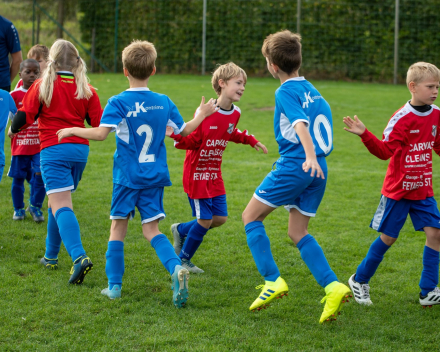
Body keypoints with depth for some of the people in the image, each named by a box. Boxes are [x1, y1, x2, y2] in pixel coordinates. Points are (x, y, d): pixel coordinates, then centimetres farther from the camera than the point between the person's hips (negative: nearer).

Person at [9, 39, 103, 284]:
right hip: (80, 150, 4)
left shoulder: (42, 86, -2)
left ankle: (79, 256, -34)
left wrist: (14, 129, 17)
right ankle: (51, 256, 30)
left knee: (61, 206, -14)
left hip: (53, 150, -4)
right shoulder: (86, 89, 6)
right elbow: (99, 125, 5)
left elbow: (24, 118, -4)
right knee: (57, 201, 22)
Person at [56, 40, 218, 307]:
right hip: (155, 176, 3)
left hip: (127, 177, -3)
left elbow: (101, 133, -21)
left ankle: (114, 285, 10)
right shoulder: (164, 102, 3)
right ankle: (176, 268, -19)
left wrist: (72, 130, -5)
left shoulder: (119, 103, -11)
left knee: (118, 226, 9)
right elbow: (184, 130, 14)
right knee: (151, 229, 7)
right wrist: (201, 116, 33)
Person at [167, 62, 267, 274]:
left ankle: (181, 231, 28)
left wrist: (251, 141, 17)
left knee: (220, 218, 4)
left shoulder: (234, 114, 1)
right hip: (197, 172, -7)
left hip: (214, 173, 7)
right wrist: (177, 136, -33)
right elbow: (192, 141, -15)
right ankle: (184, 259, 14)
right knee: (206, 220, -6)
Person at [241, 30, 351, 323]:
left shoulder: (285, 92, -8)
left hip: (293, 167, -8)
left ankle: (273, 280, -5)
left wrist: (310, 157, -37)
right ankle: (333, 286, -4)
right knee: (298, 232, 13)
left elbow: (300, 124, -24)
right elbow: (323, 117, 25)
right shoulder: (311, 90, 16)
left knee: (251, 217, 6)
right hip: (317, 169, 8)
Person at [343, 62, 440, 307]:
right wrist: (364, 134, -27)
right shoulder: (402, 118, -15)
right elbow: (385, 151, -14)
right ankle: (360, 280, 23)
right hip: (398, 189, -5)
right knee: (388, 237, 4)